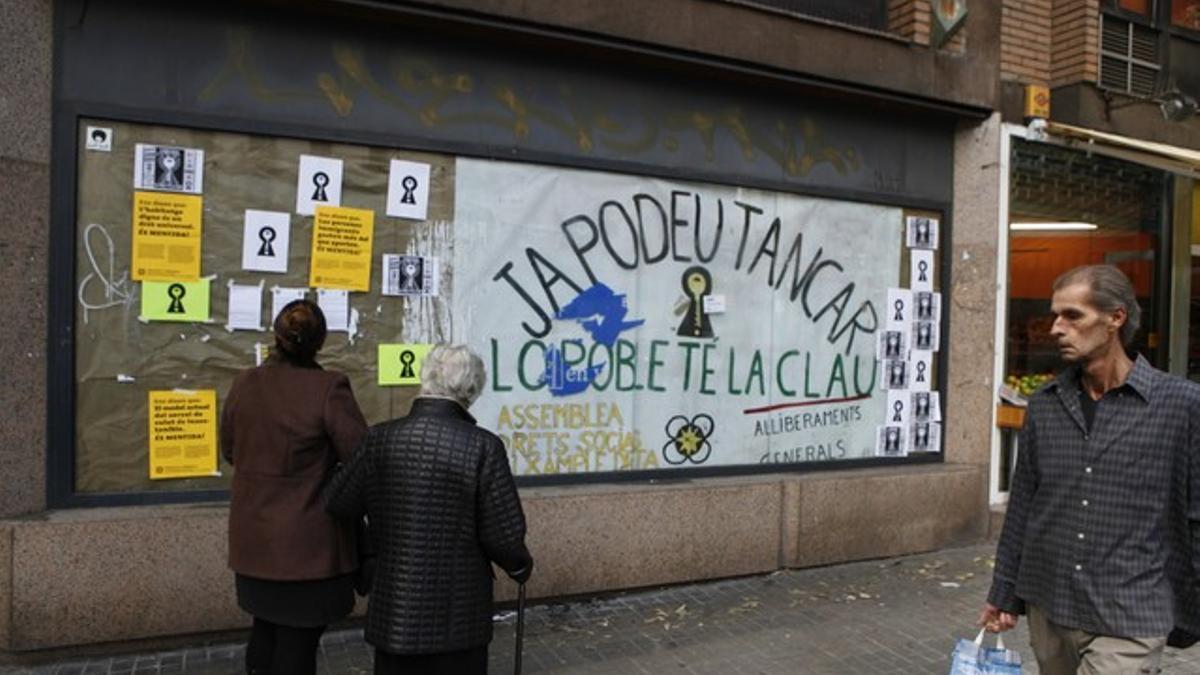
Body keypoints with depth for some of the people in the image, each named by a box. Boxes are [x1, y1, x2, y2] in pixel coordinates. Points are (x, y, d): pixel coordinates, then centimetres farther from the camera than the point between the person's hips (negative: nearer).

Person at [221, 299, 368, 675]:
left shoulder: (244, 383, -3)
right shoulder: (328, 389, -20)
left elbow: (230, 450, 10)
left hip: (254, 540, 6)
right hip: (308, 545, -5)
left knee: (265, 631, 23)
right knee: (297, 644, 7)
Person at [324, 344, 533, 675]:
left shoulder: (380, 438, -8)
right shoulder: (483, 446, -16)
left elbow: (338, 503, 2)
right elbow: (503, 533, -13)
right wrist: (521, 566, 8)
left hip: (395, 611, 2)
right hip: (459, 616, -2)